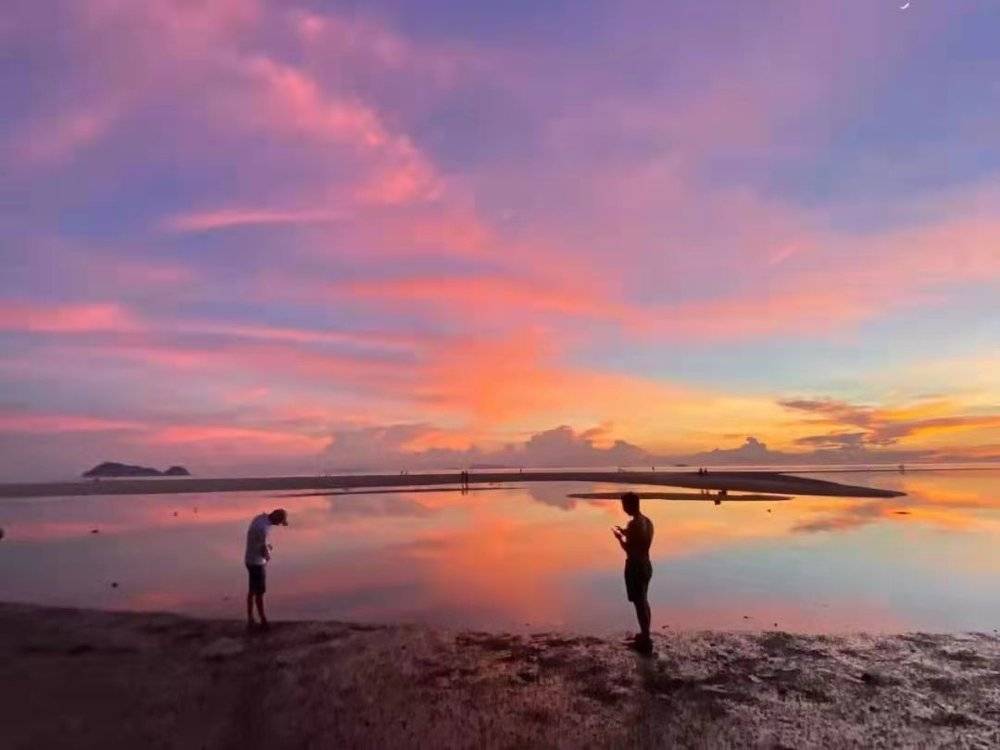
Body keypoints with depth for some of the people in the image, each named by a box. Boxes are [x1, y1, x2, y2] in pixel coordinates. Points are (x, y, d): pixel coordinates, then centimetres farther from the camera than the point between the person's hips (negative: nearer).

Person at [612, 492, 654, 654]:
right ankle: (645, 636, 34)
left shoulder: (634, 524, -22)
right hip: (646, 565, 9)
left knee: (640, 604, 1)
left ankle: (646, 643, 9)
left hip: (635, 567, -9)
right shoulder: (648, 522, 6)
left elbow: (629, 550, -19)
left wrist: (619, 537, -4)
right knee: (643, 602, 21)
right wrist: (626, 533, 16)